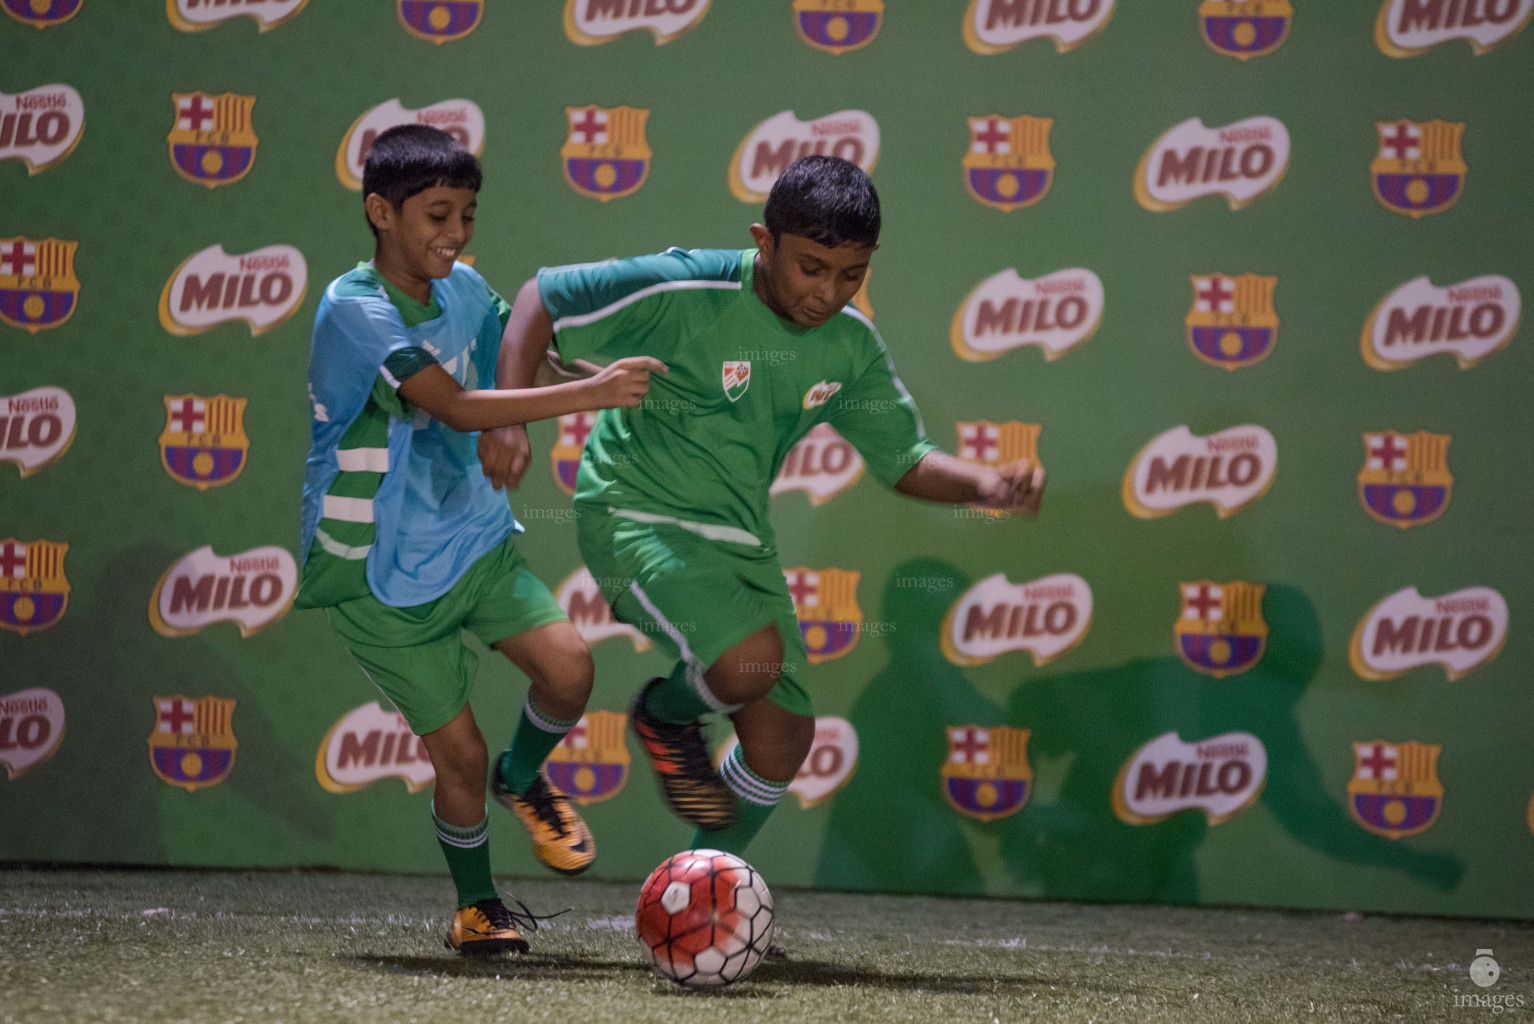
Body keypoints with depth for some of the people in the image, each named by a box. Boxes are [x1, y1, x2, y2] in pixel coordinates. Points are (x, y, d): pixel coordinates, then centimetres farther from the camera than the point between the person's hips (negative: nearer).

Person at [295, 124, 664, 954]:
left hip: (471, 536, 6)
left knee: (567, 666, -16)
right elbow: (459, 409, -32)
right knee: (458, 752, -2)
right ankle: (476, 905, 24)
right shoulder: (354, 308, -22)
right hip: (381, 572, -6)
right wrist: (591, 393, -39)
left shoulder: (462, 289, 2)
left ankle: (522, 779, 16)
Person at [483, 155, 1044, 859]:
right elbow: (542, 297, -14)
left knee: (782, 739, 5)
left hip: (739, 537, 7)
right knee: (752, 661, -29)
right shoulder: (686, 291, -21)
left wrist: (985, 484, -13)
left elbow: (906, 461, 8)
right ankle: (665, 718, 7)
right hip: (635, 516, -7)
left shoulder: (851, 346, -2)